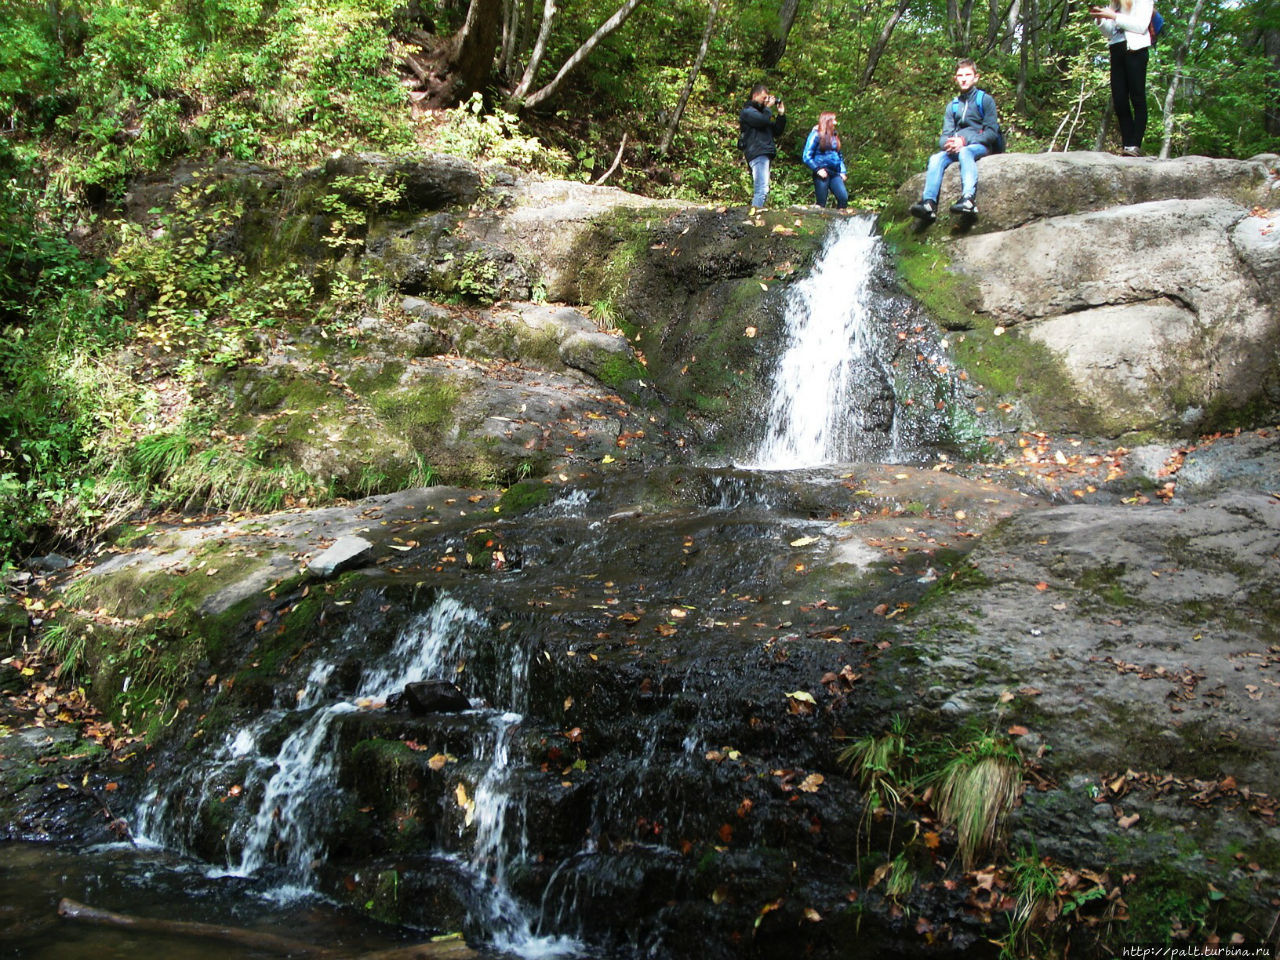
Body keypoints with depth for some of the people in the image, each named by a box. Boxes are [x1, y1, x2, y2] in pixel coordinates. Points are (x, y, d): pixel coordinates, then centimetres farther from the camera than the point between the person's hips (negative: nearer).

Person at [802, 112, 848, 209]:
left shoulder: (835, 136, 15)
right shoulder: (816, 135, -3)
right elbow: (807, 157, -6)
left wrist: (843, 171, 12)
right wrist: (818, 169, -15)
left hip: (835, 174, 5)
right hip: (822, 173, -5)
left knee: (844, 198, -11)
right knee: (821, 203, -3)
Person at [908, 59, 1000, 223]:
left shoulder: (985, 100, 5)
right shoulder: (952, 106, 21)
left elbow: (992, 132, -5)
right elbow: (945, 135, 13)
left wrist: (964, 141, -18)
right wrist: (948, 143, -13)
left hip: (981, 146, -5)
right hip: (955, 148, 5)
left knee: (965, 152, -37)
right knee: (936, 158, -25)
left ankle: (969, 199, -60)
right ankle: (929, 203, -44)